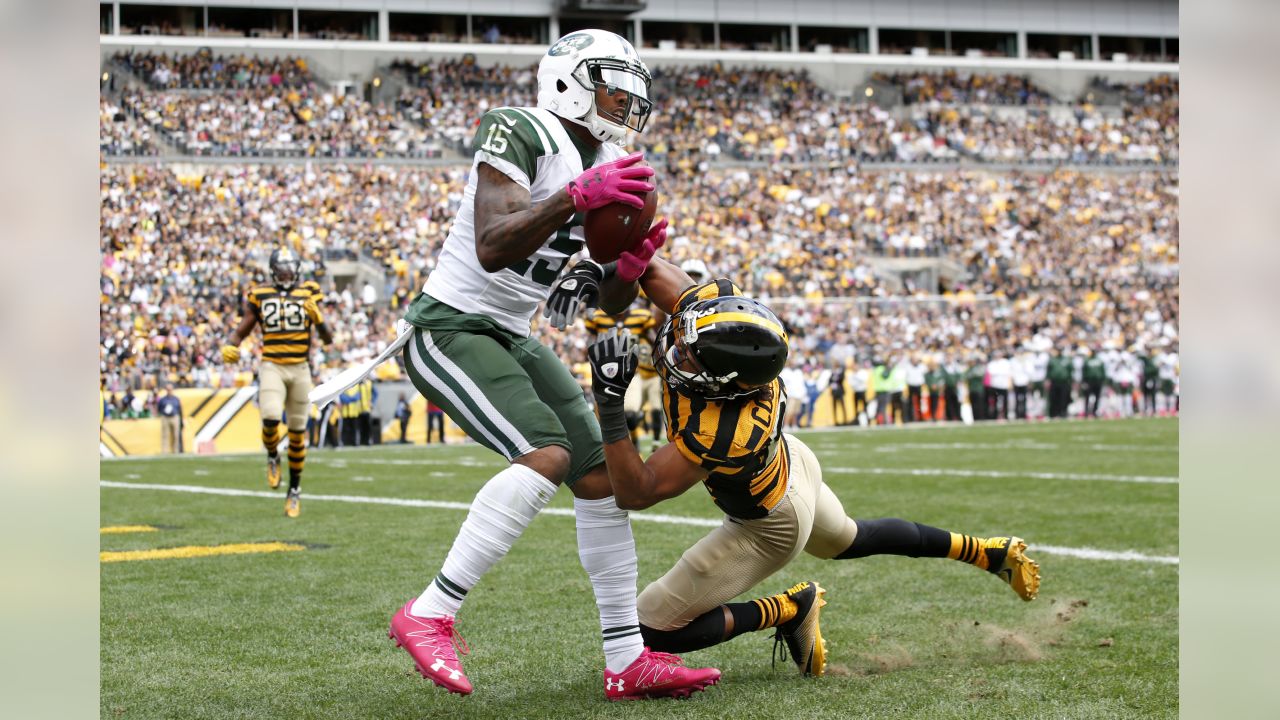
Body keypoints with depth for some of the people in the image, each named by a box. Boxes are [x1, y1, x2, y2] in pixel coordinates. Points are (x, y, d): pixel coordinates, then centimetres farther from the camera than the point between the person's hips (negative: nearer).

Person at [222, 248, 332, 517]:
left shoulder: (308, 293, 4)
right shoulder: (259, 295, 3)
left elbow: (328, 339, 3)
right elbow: (242, 332, 9)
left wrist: (318, 318, -16)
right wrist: (229, 346, -13)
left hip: (300, 369, 1)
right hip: (272, 367, -1)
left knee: (298, 431, 7)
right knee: (271, 419, -24)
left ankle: (295, 488, 22)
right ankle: (272, 457, 9)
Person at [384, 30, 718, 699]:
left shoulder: (609, 166, 11)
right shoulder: (518, 131, -15)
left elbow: (605, 304, 12)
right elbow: (493, 249, -28)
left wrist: (630, 269, -10)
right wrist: (577, 196, -35)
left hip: (512, 339, 9)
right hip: (450, 327, -9)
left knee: (601, 475, 3)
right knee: (547, 454, -26)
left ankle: (628, 662, 8)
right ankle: (429, 614, -19)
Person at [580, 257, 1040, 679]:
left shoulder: (720, 436, -46)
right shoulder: (716, 301, -31)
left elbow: (636, 492, -41)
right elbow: (648, 267, -17)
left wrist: (609, 401, -47)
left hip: (772, 526, -8)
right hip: (787, 459, 8)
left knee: (653, 629, -4)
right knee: (849, 540, 38)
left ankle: (790, 608, 5)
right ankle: (989, 552, 48)